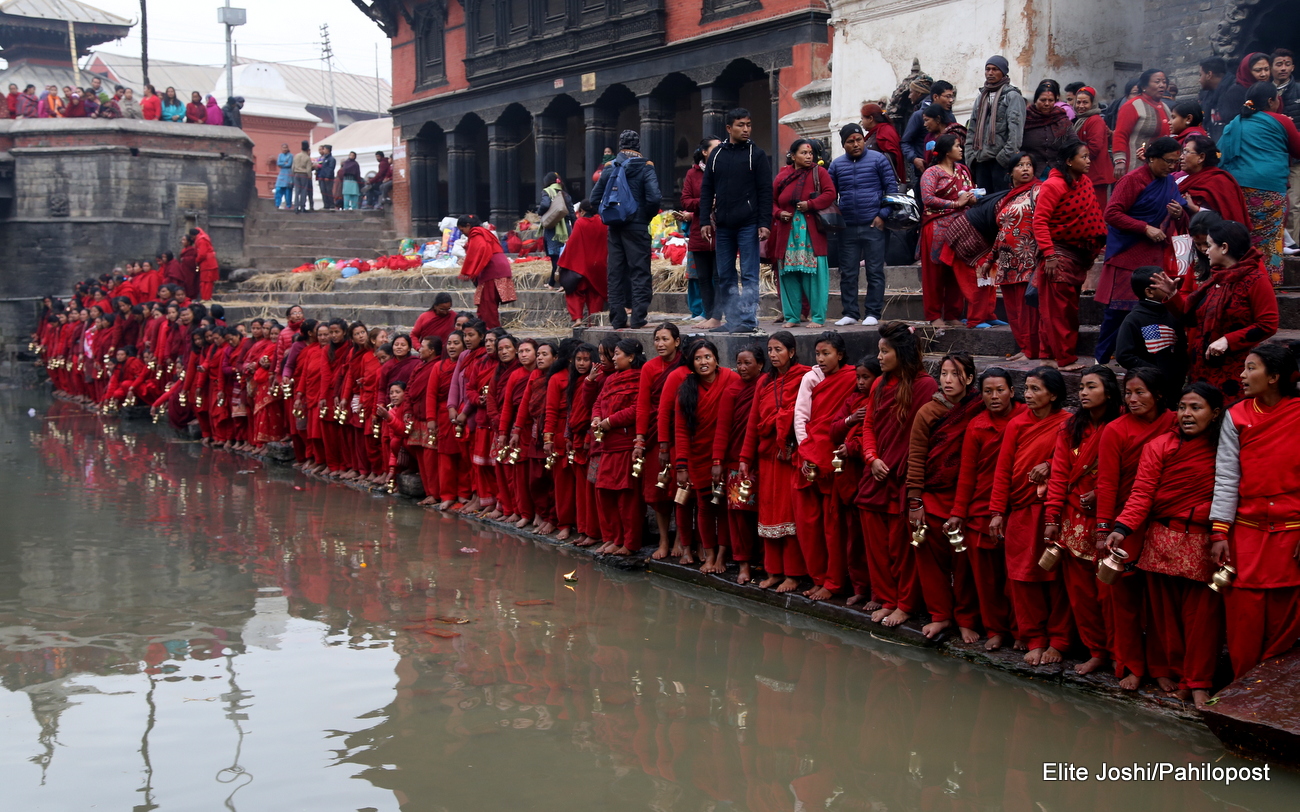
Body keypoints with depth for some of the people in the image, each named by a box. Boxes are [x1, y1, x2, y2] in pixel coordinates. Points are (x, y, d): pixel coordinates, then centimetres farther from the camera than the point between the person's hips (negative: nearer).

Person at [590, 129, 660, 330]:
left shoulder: (609, 168, 7)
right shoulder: (645, 168, -5)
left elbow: (595, 198, 4)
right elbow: (653, 198, -15)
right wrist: (646, 217, 0)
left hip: (614, 228, 4)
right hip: (637, 227, -4)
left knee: (615, 273, 8)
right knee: (639, 271, -1)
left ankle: (617, 318, 9)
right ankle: (638, 318, -7)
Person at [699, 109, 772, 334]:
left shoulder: (756, 155, 1)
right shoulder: (717, 155, 11)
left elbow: (765, 191, -3)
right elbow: (706, 190, 11)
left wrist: (765, 223, -11)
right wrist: (705, 220, 3)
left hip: (748, 225, -4)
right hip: (722, 225, 4)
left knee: (749, 275, -4)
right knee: (725, 276, 6)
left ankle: (748, 320, -3)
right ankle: (731, 320, 12)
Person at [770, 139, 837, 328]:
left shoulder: (819, 172, 4)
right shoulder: (782, 176, 10)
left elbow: (830, 194, -5)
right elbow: (772, 201, 15)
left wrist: (810, 204, -14)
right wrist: (778, 213, -4)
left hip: (812, 232, -3)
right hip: (788, 233, 3)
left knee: (815, 273, -6)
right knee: (789, 274, 3)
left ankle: (817, 317, -1)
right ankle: (792, 317, 11)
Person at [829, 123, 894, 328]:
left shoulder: (878, 159, 2)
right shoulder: (837, 165, 11)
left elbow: (891, 187, 1)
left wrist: (883, 215, -7)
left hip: (873, 226, -3)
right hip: (847, 227, 3)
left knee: (875, 271, -1)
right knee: (847, 273, 5)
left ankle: (873, 313, 5)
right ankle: (849, 313, 12)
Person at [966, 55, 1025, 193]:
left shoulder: (1012, 96, -1)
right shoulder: (982, 97, 21)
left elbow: (1015, 128, -11)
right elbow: (972, 129, 19)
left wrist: (1007, 156, -19)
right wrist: (970, 155, 8)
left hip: (1001, 161, -7)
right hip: (981, 160, 7)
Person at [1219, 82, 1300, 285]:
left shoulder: (1236, 124, 17)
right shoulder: (1280, 121, 2)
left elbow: (1220, 153, 22)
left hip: (1236, 187, 5)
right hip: (1269, 188, -5)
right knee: (1269, 238, -2)